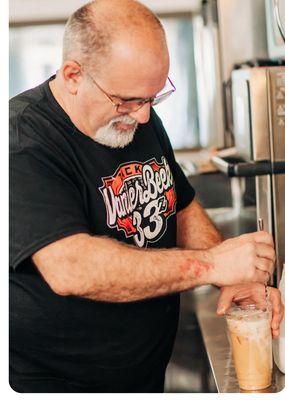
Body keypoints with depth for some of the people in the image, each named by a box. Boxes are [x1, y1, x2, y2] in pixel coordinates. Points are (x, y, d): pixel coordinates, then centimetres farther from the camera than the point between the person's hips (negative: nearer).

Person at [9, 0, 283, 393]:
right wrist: (210, 264, -30)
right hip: (55, 380, -7)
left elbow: (183, 209, 12)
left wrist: (237, 278, -5)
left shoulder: (139, 119, 2)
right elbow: (69, 270, -34)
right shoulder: (24, 142, -24)